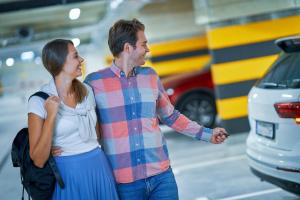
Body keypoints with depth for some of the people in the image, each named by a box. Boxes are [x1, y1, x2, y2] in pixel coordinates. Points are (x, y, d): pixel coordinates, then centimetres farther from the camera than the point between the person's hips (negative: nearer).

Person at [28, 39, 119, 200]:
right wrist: (51, 116, -20)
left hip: (100, 168, 5)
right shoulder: (39, 101, -11)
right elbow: (38, 160, -14)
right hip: (70, 174, -4)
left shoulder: (87, 91, 4)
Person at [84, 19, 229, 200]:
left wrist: (207, 134, 18)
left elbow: (171, 116, 18)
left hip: (161, 175, 4)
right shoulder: (95, 82, -5)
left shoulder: (150, 76, 9)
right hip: (124, 181, -3)